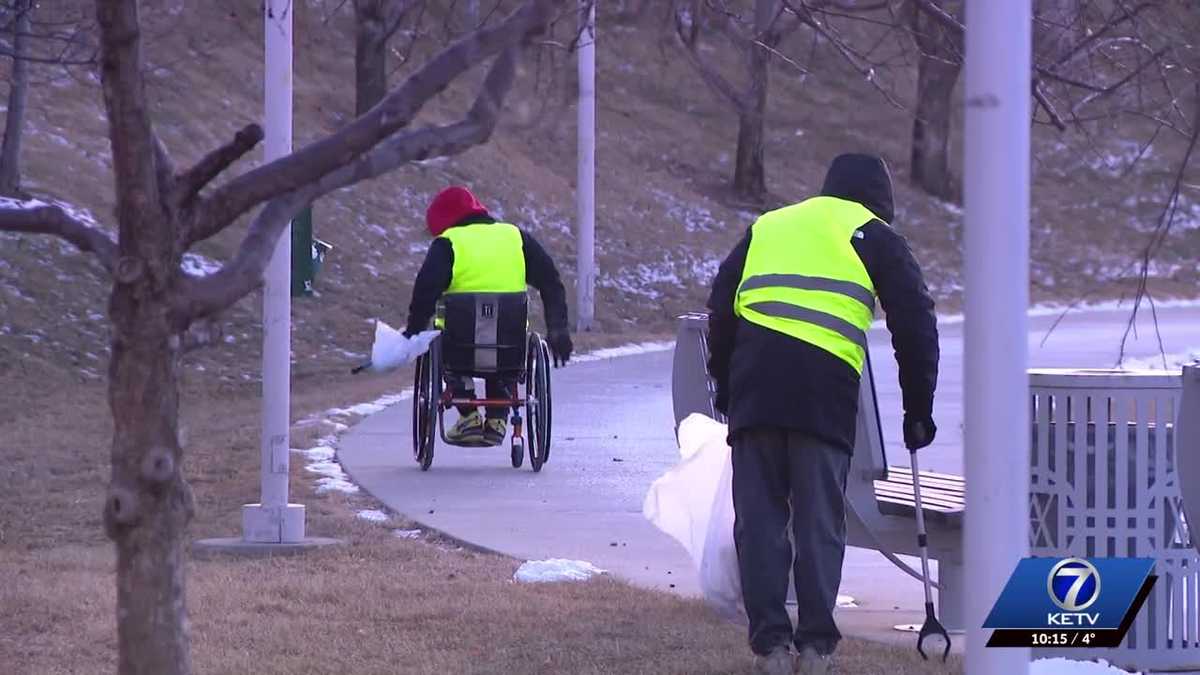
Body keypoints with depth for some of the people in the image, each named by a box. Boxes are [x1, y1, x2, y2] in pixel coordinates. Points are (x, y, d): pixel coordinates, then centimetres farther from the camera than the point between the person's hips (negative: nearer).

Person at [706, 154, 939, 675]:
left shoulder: (767, 227, 26)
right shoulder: (873, 237, 14)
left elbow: (720, 312, 23)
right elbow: (915, 325, 10)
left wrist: (725, 389, 29)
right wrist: (918, 410, 16)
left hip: (754, 385, 3)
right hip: (825, 393, -3)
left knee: (759, 516, 6)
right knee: (820, 519, 4)